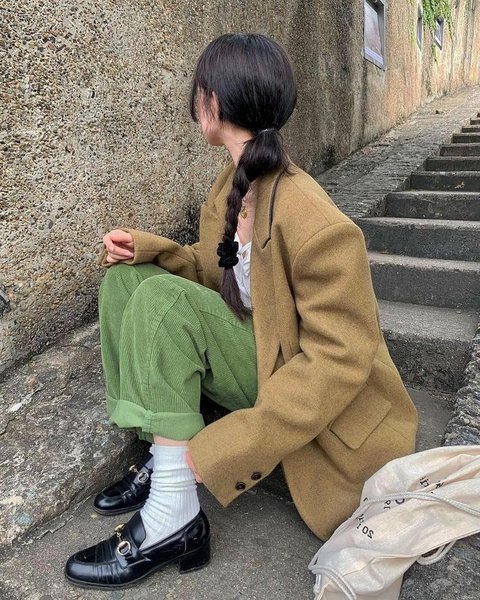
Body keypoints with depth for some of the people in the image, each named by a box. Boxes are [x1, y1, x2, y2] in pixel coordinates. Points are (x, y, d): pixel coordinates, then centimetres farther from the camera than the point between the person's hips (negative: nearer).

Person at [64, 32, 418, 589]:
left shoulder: (317, 224, -27)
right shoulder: (233, 180, 0)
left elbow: (340, 359, -25)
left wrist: (221, 445, -26)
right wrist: (147, 249, -6)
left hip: (322, 409, -8)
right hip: (258, 358, 8)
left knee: (161, 300, -27)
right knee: (127, 279, -4)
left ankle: (174, 514, -18)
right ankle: (164, 457, -3)